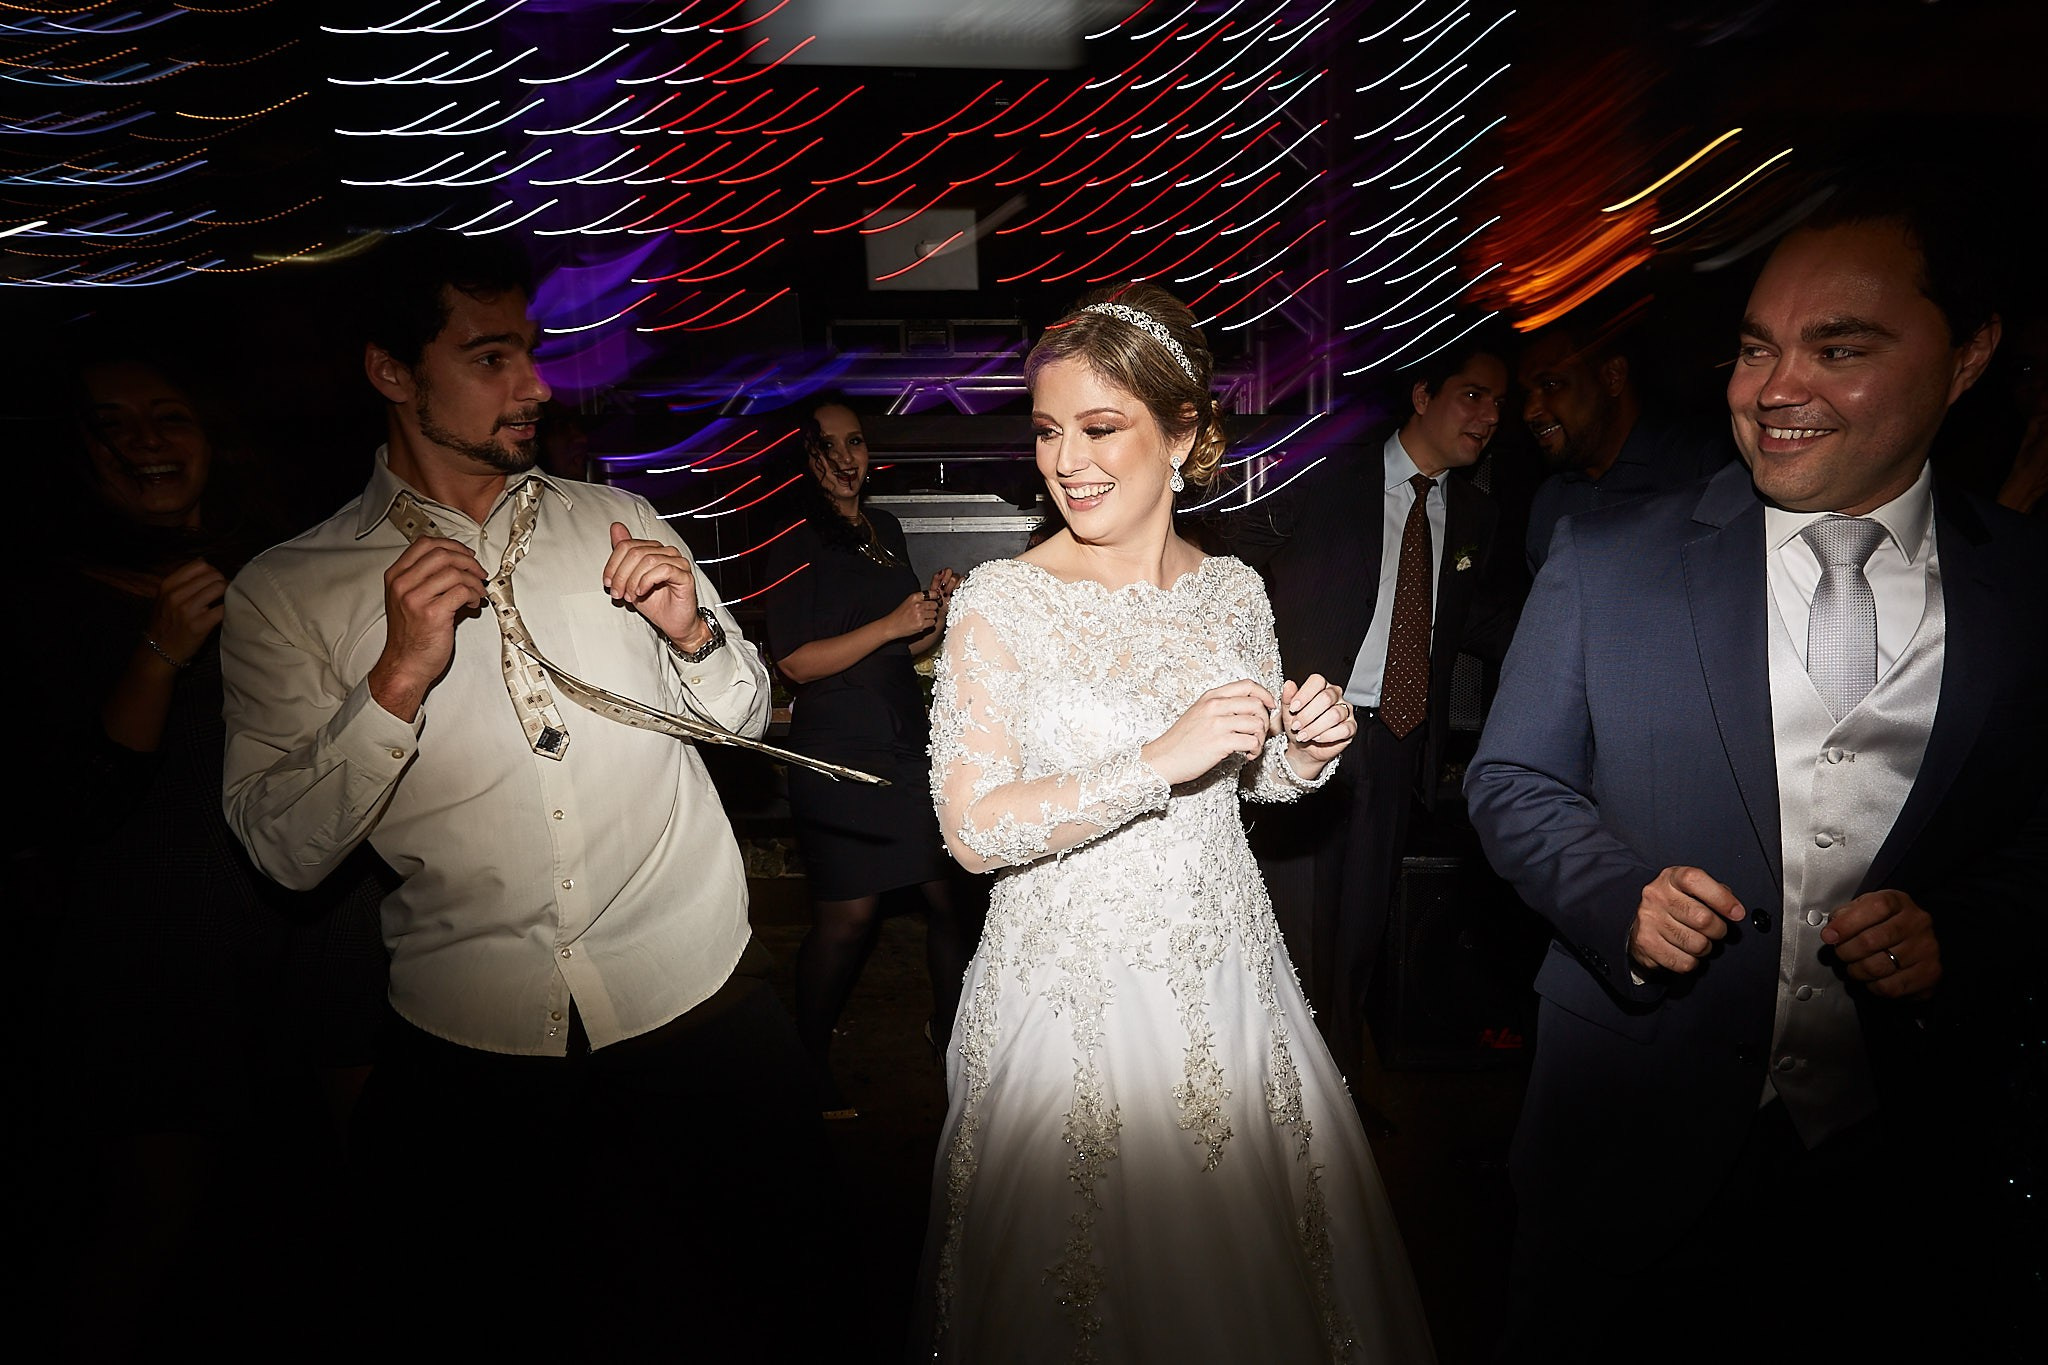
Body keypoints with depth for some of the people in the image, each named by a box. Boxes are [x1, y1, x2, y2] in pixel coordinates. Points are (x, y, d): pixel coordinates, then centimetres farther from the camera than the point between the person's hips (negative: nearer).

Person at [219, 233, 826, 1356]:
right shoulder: (284, 592, -2)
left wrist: (691, 630, -12)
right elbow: (284, 848, -7)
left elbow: (743, 714, 9)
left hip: (694, 994, 2)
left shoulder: (616, 525, 3)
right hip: (472, 1037, -1)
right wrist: (399, 677, -20)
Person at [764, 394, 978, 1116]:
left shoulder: (886, 529, 15)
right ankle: (811, 1062, 18)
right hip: (839, 751, -6)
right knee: (848, 915, -3)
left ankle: (950, 1027, 25)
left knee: (950, 894, 4)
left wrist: (937, 611, 2)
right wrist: (892, 624, -17)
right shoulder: (794, 544, -6)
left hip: (908, 741, 6)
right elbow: (798, 663, -12)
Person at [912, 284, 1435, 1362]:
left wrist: (1304, 756, -8)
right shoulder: (1001, 602, -13)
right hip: (1073, 986, -4)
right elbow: (973, 828, -18)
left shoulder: (1235, 591, 1)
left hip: (1226, 969, 4)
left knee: (1255, 1259, 20)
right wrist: (1161, 759, -26)